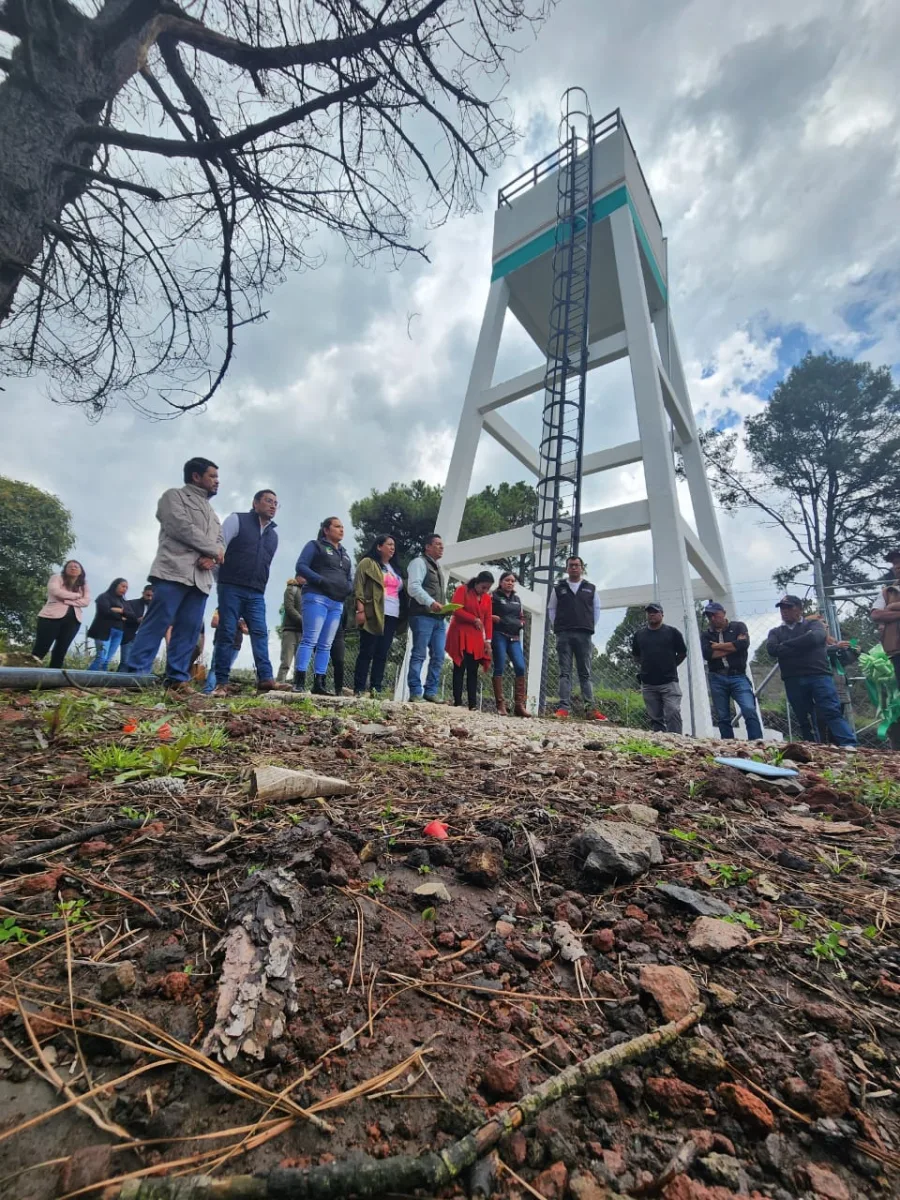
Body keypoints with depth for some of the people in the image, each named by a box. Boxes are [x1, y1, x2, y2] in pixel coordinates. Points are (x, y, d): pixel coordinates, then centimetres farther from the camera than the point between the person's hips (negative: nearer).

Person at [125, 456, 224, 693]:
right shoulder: (174, 495, 10)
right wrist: (213, 549, -2)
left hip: (201, 578, 6)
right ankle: (136, 673, -13)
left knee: (189, 629, -2)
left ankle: (177, 678, -2)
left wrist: (211, 557, -4)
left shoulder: (211, 512, 30)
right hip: (174, 571, -6)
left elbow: (220, 542, 18)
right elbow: (182, 527, -8)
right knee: (157, 622, -13)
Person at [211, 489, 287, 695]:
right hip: (231, 587, -4)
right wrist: (219, 581, -10)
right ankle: (221, 682, 0)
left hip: (256, 593, 5)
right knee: (226, 634, -4)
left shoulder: (273, 535, 20)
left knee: (260, 633, -6)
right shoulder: (236, 519, 4)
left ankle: (266, 679, -11)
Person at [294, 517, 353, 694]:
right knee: (310, 640, -13)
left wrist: (347, 588, 0)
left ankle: (318, 684, 2)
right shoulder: (315, 545, 8)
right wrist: (322, 581, -16)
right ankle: (298, 682, -13)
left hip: (337, 603, 6)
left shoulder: (344, 554, 26)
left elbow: (350, 578, 24)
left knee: (325, 645, 2)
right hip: (316, 597, -6)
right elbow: (301, 566, -4)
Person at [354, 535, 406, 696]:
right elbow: (358, 587, -5)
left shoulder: (394, 568, 25)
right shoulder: (368, 563, 4)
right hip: (374, 615, -6)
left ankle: (376, 689, 5)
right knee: (367, 652, -4)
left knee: (382, 654, 3)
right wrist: (360, 609, -15)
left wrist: (403, 615, 14)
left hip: (392, 616, 7)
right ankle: (359, 689, -1)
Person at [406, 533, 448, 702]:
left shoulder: (438, 567, 26)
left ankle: (431, 692, 9)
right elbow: (413, 587, -15)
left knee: (438, 657, 3)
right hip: (423, 616, -8)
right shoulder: (419, 562, 0)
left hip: (439, 618, 8)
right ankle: (415, 692, -3)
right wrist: (430, 603, -26)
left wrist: (446, 607, 14)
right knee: (419, 655, -7)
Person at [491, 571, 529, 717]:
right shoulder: (494, 596, 5)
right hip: (499, 635, -5)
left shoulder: (517, 599, 21)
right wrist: (495, 618, -15)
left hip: (514, 637, 5)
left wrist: (521, 624, 6)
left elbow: (522, 617, 26)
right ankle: (500, 705, -2)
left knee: (520, 667, -9)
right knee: (499, 668, -6)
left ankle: (519, 705, -5)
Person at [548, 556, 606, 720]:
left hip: (584, 635, 1)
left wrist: (591, 627, 5)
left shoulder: (591, 588, 12)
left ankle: (590, 708, 3)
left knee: (585, 673, 3)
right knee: (565, 672, -1)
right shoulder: (558, 588, 11)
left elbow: (596, 609, 14)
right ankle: (564, 707, -4)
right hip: (564, 634, 0)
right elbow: (551, 609, 13)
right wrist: (557, 627, 3)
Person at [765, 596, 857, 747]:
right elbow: (772, 649, -3)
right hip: (793, 681, 3)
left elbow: (816, 637, -12)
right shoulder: (775, 632, 17)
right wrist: (802, 645, -8)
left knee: (832, 713, -13)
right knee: (805, 720, 7)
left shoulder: (813, 624, 12)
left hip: (819, 675, -3)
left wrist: (785, 646, -5)